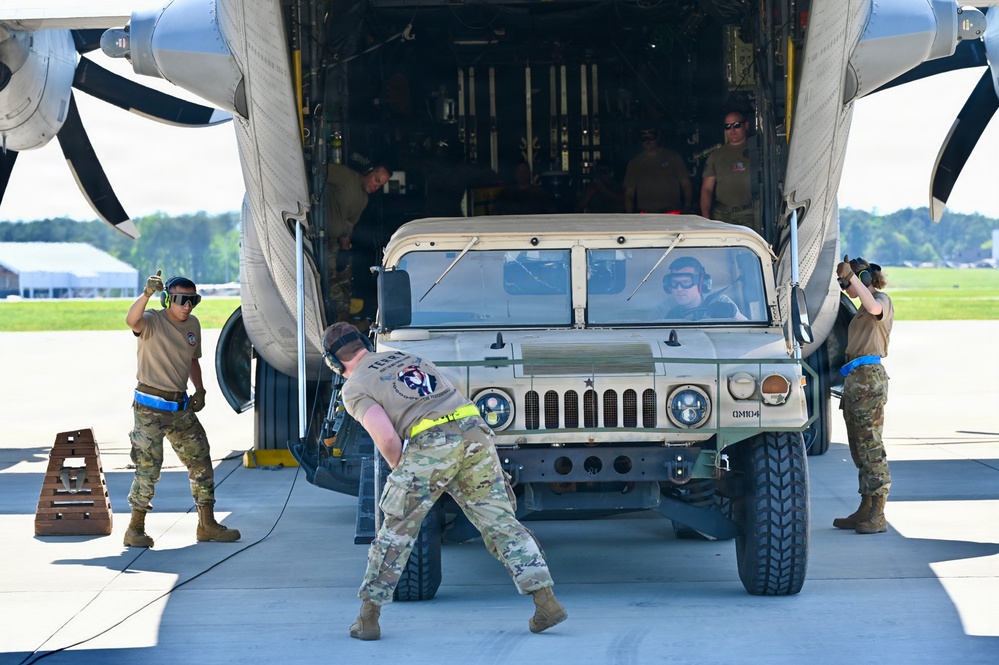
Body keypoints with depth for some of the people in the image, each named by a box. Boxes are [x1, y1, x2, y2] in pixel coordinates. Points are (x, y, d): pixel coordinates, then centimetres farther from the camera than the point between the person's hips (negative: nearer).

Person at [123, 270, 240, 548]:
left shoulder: (193, 325, 8)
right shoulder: (153, 321, -13)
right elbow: (132, 320, -37)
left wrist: (199, 390, 7)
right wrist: (146, 293, -54)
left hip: (180, 406, 7)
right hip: (150, 407, -7)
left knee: (201, 461, 9)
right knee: (148, 467, -7)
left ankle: (207, 525, 19)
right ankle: (135, 529, 5)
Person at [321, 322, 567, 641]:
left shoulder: (354, 388, 9)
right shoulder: (407, 357, 29)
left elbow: (387, 438, -5)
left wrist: (400, 472, 13)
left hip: (431, 445, -5)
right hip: (475, 433, 5)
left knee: (396, 529, 9)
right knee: (500, 523, 10)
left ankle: (368, 617, 14)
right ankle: (547, 602, 1)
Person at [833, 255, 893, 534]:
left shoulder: (882, 300, -4)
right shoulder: (862, 310, 24)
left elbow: (873, 307, -29)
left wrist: (851, 275, -34)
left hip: (869, 378, -10)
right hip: (855, 381, 10)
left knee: (871, 447, -10)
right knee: (860, 449, 10)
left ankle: (877, 517, -11)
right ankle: (865, 511, 14)